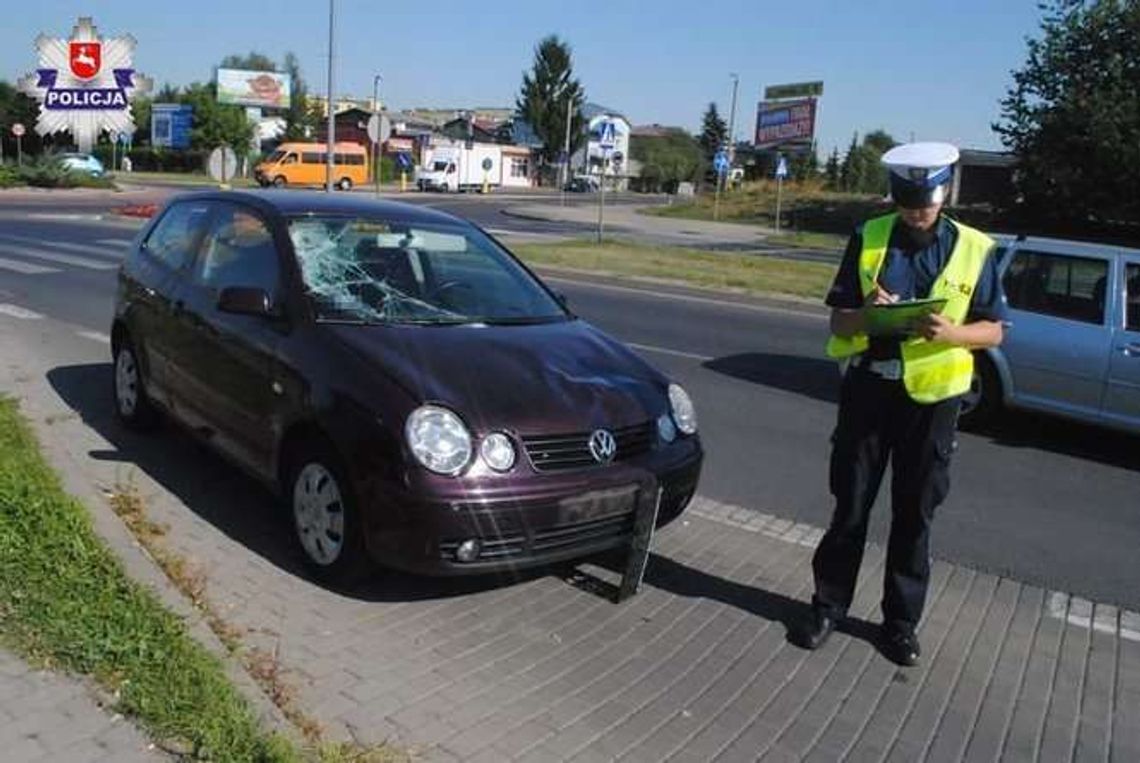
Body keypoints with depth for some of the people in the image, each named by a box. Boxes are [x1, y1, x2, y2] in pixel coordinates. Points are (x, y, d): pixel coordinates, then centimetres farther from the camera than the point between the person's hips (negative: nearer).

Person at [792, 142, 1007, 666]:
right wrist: (866, 312, -21)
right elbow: (838, 319, 2)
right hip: (868, 389, 0)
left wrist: (949, 332, -19)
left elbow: (993, 331, 2)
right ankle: (828, 607, 23)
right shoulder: (868, 239, 0)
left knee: (914, 515, 9)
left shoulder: (974, 250, -1)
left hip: (932, 398, 0)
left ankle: (901, 621, 24)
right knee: (850, 507, 8)